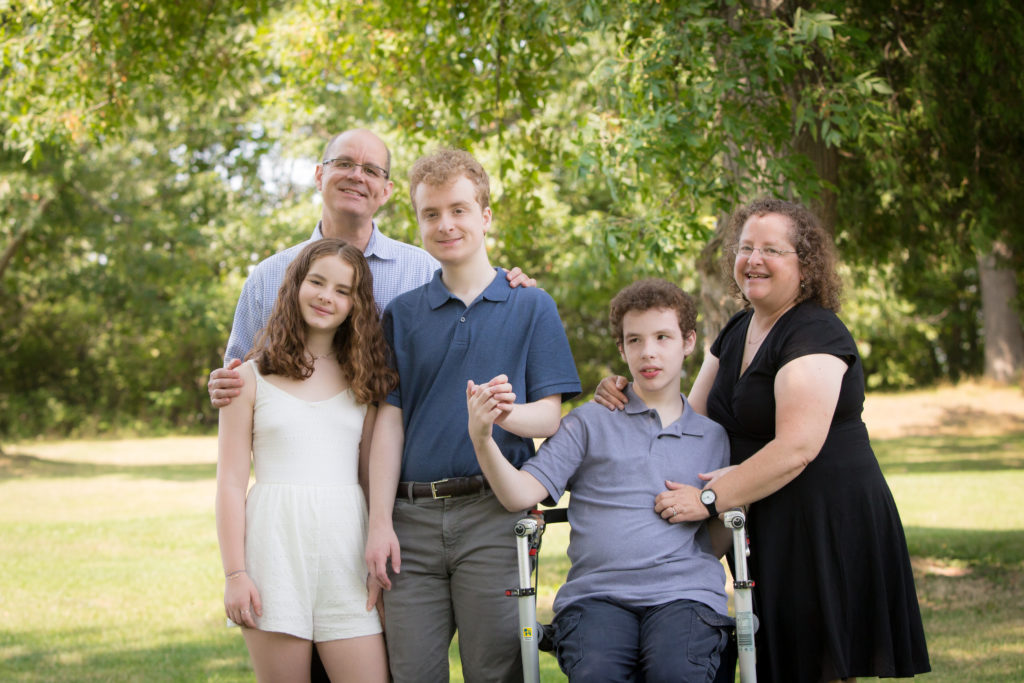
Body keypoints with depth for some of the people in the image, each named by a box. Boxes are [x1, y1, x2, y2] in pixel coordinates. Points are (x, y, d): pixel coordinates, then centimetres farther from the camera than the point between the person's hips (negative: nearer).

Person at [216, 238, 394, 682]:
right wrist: (234, 574, -5)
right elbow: (230, 483, 2)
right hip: (276, 542, -2)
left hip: (346, 543, 2)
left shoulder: (364, 379, 14)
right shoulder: (252, 376, 6)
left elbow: (371, 475, 13)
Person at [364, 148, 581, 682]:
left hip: (495, 516, -2)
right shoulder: (401, 314, 14)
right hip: (414, 518, 2)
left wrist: (507, 412, -22)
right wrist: (379, 523, -1)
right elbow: (389, 421, 9)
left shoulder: (531, 307, 9)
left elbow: (549, 417, 2)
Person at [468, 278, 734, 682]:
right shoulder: (591, 423, 16)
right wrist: (482, 439, -14)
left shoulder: (713, 438, 22)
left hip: (685, 592, 1)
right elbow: (519, 494, 3)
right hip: (597, 592, -1)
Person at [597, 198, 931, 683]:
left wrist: (709, 498, -21)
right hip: (767, 531, 8)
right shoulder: (736, 333, 15)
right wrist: (631, 401, -1)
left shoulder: (815, 335, -13)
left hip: (829, 524, -8)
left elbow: (797, 447, -23)